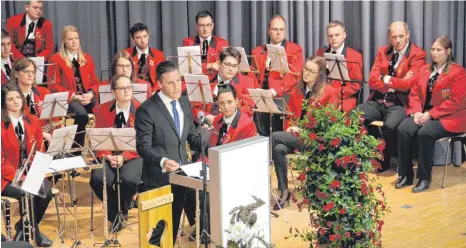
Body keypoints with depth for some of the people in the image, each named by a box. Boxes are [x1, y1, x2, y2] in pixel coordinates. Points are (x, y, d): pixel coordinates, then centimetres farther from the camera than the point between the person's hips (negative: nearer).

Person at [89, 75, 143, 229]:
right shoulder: (103, 109, 6)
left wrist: (123, 157, -17)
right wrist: (107, 156, -14)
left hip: (133, 156, -2)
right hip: (109, 156, 2)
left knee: (128, 179, -34)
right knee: (97, 179, -29)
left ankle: (122, 210, 2)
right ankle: (115, 214, -1)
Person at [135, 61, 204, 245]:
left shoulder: (184, 103, 6)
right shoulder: (146, 110, -16)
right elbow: (143, 146, -20)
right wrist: (162, 161, -37)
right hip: (158, 178, -6)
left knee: (174, 224, 18)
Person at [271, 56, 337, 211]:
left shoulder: (329, 92, -3)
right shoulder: (297, 90, 14)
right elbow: (290, 115, 19)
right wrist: (289, 128, -5)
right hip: (296, 135, 5)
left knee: (274, 137, -26)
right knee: (279, 149, -30)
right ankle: (284, 192, -21)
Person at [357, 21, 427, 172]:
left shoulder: (418, 55, -4)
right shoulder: (382, 51, 12)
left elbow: (409, 84, -14)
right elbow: (372, 81, 2)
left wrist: (386, 79, -5)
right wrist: (397, 83, -9)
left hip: (400, 103, -4)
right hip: (378, 100, 5)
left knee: (390, 125, -34)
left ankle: (384, 159, -5)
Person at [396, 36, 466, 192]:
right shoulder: (424, 70, 15)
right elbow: (414, 93, 12)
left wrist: (431, 114, -19)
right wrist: (417, 111, -9)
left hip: (448, 117, -6)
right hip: (423, 113, 6)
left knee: (425, 133, -34)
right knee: (403, 129, -24)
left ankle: (424, 178, -21)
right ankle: (406, 174, -14)